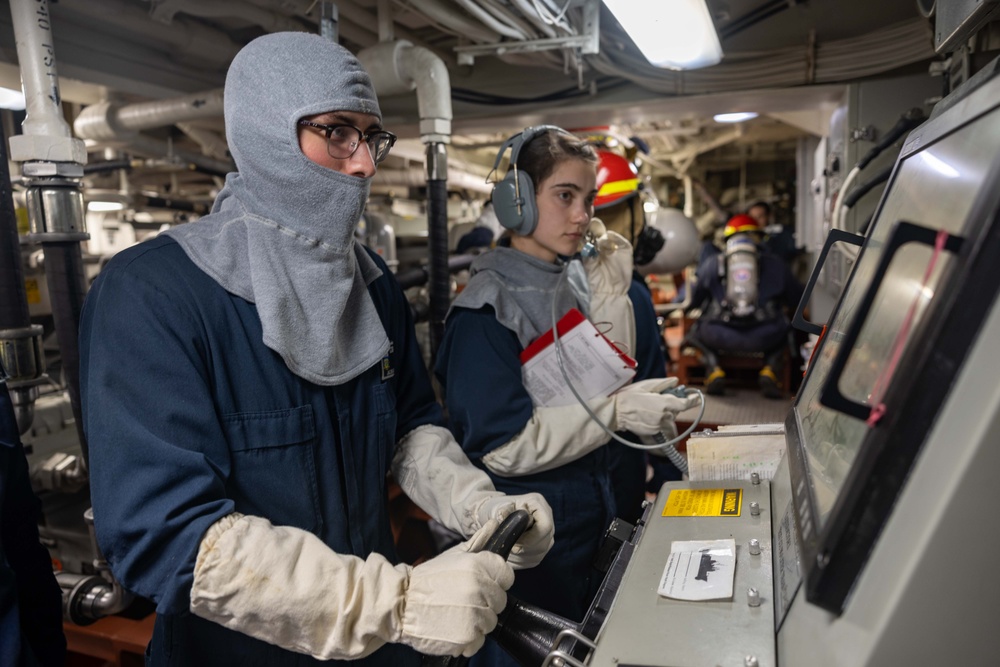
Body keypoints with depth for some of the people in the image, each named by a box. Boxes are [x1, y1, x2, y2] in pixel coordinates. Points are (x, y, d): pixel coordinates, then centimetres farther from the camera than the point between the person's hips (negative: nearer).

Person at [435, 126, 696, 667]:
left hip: (591, 516, 8)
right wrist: (617, 413, -26)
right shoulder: (486, 310, -20)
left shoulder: (571, 286, 4)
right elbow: (501, 446, -25)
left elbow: (604, 386, 8)